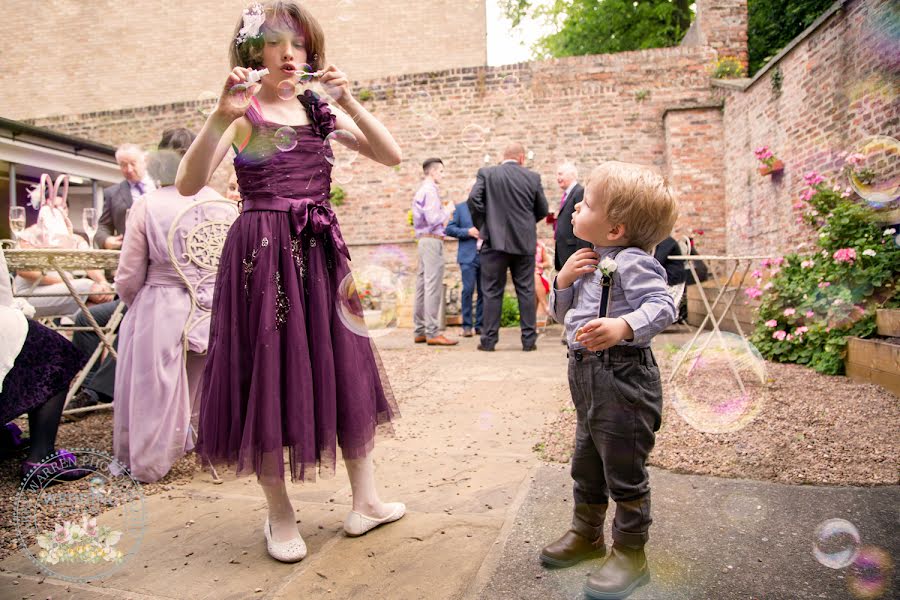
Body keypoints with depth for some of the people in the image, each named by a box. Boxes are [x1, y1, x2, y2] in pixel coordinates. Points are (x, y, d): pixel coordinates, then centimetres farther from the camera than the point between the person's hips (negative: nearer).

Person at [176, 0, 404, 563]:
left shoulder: (321, 110, 11)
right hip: (262, 255, -4)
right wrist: (223, 115, -24)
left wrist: (349, 101, -8)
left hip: (321, 253, 4)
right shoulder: (242, 112, -1)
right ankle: (280, 516, 21)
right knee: (269, 376, 2)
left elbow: (392, 155, 2)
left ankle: (366, 500, 24)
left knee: (345, 370, 8)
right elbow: (188, 184, -14)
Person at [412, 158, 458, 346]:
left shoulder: (421, 190, 20)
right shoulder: (430, 190, -9)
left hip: (423, 240, 10)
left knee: (422, 286, 8)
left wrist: (442, 209, 17)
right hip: (432, 241, -10)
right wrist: (447, 210, -3)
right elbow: (433, 219, -18)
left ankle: (420, 331, 11)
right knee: (433, 287, -11)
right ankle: (432, 332, -11)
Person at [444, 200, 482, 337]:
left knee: (484, 291, 2)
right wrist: (468, 232, -9)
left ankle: (480, 325, 10)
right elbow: (449, 229, 3)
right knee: (468, 289, -8)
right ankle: (467, 326, -1)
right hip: (468, 256, -2)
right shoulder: (461, 207, 8)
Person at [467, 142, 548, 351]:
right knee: (526, 290, 8)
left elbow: (474, 199, -11)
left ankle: (489, 340, 7)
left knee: (492, 291, 5)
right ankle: (529, 339, 12)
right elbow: (542, 211, 7)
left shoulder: (486, 173, -1)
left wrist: (481, 226, 3)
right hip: (525, 242, 1)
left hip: (495, 240, -1)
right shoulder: (533, 177, 3)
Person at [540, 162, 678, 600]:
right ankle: (586, 534, 41)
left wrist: (623, 326, -43)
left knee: (624, 470, 5)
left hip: (622, 378, -10)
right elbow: (561, 312, 17)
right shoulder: (591, 262, 13)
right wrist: (564, 280, -1)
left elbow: (662, 306, -27)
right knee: (587, 462, 22)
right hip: (588, 377, 10)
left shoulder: (632, 262, -15)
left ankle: (630, 554, 23)